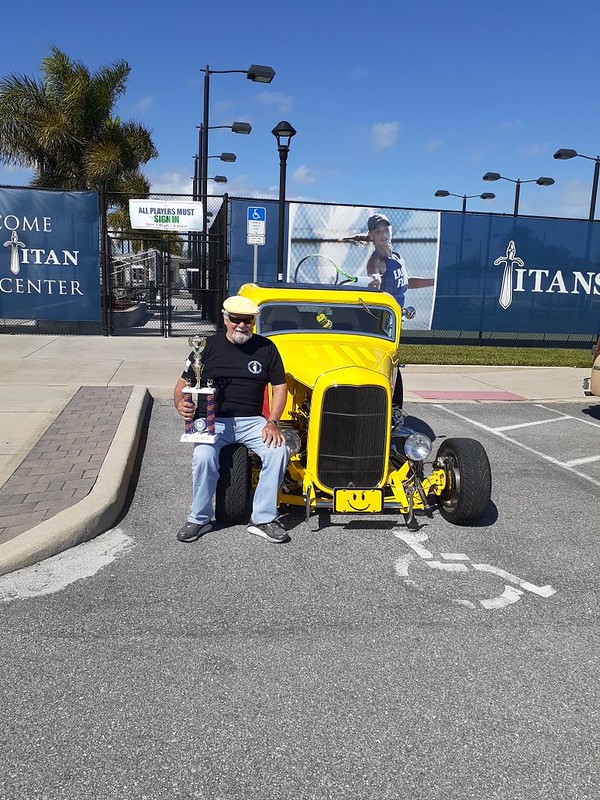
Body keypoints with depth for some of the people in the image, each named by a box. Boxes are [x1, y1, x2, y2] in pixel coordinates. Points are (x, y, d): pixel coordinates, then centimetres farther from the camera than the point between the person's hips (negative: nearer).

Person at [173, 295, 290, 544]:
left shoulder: (266, 347, 6)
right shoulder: (208, 346, 4)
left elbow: (280, 386, 6)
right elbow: (183, 383, 6)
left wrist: (272, 422, -8)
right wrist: (181, 404, -17)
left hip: (252, 420, 2)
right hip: (214, 420, -1)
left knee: (279, 451, -25)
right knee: (203, 456, -30)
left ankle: (263, 519, -9)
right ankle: (200, 518, -4)